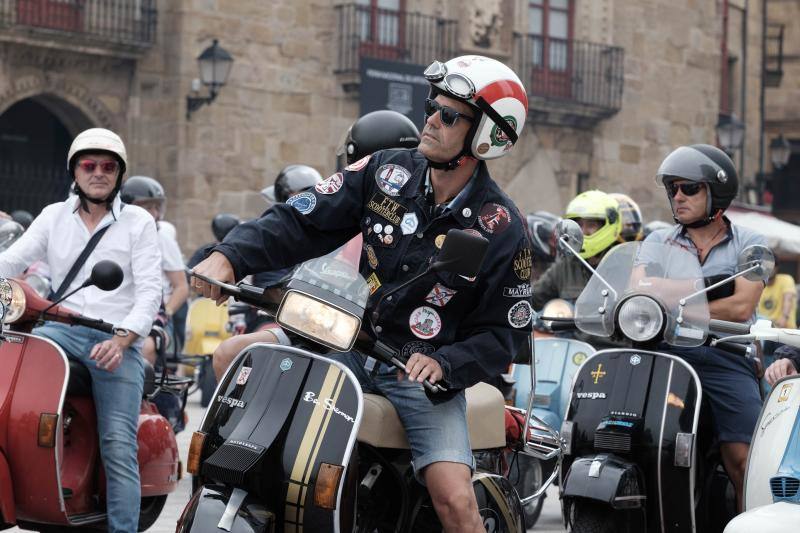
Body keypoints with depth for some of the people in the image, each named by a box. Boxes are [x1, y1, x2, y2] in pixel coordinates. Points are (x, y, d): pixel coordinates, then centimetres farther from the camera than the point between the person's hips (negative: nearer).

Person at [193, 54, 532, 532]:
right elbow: (303, 221, -1)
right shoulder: (386, 171, 1)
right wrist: (230, 256, -17)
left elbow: (506, 332, -6)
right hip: (350, 345, 4)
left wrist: (445, 364, -24)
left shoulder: (503, 229, -7)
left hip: (425, 371, -4)